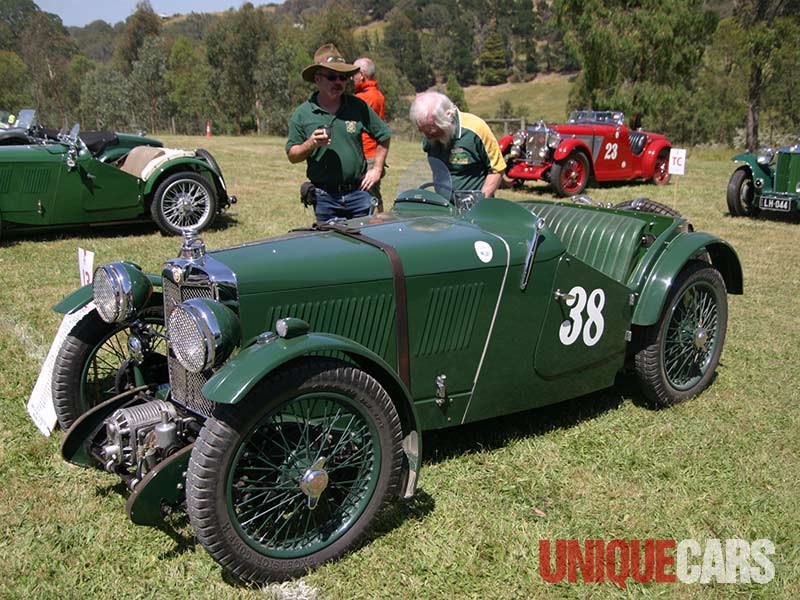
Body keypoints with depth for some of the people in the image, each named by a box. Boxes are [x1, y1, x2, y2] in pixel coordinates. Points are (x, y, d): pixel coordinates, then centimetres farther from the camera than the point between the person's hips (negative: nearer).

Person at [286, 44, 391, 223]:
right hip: (324, 198, -1)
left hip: (358, 193, 1)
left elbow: (384, 136, 13)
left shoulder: (359, 107, 4)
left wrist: (376, 169, 6)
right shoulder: (302, 114, 1)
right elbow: (292, 155, 2)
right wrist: (310, 144, -17)